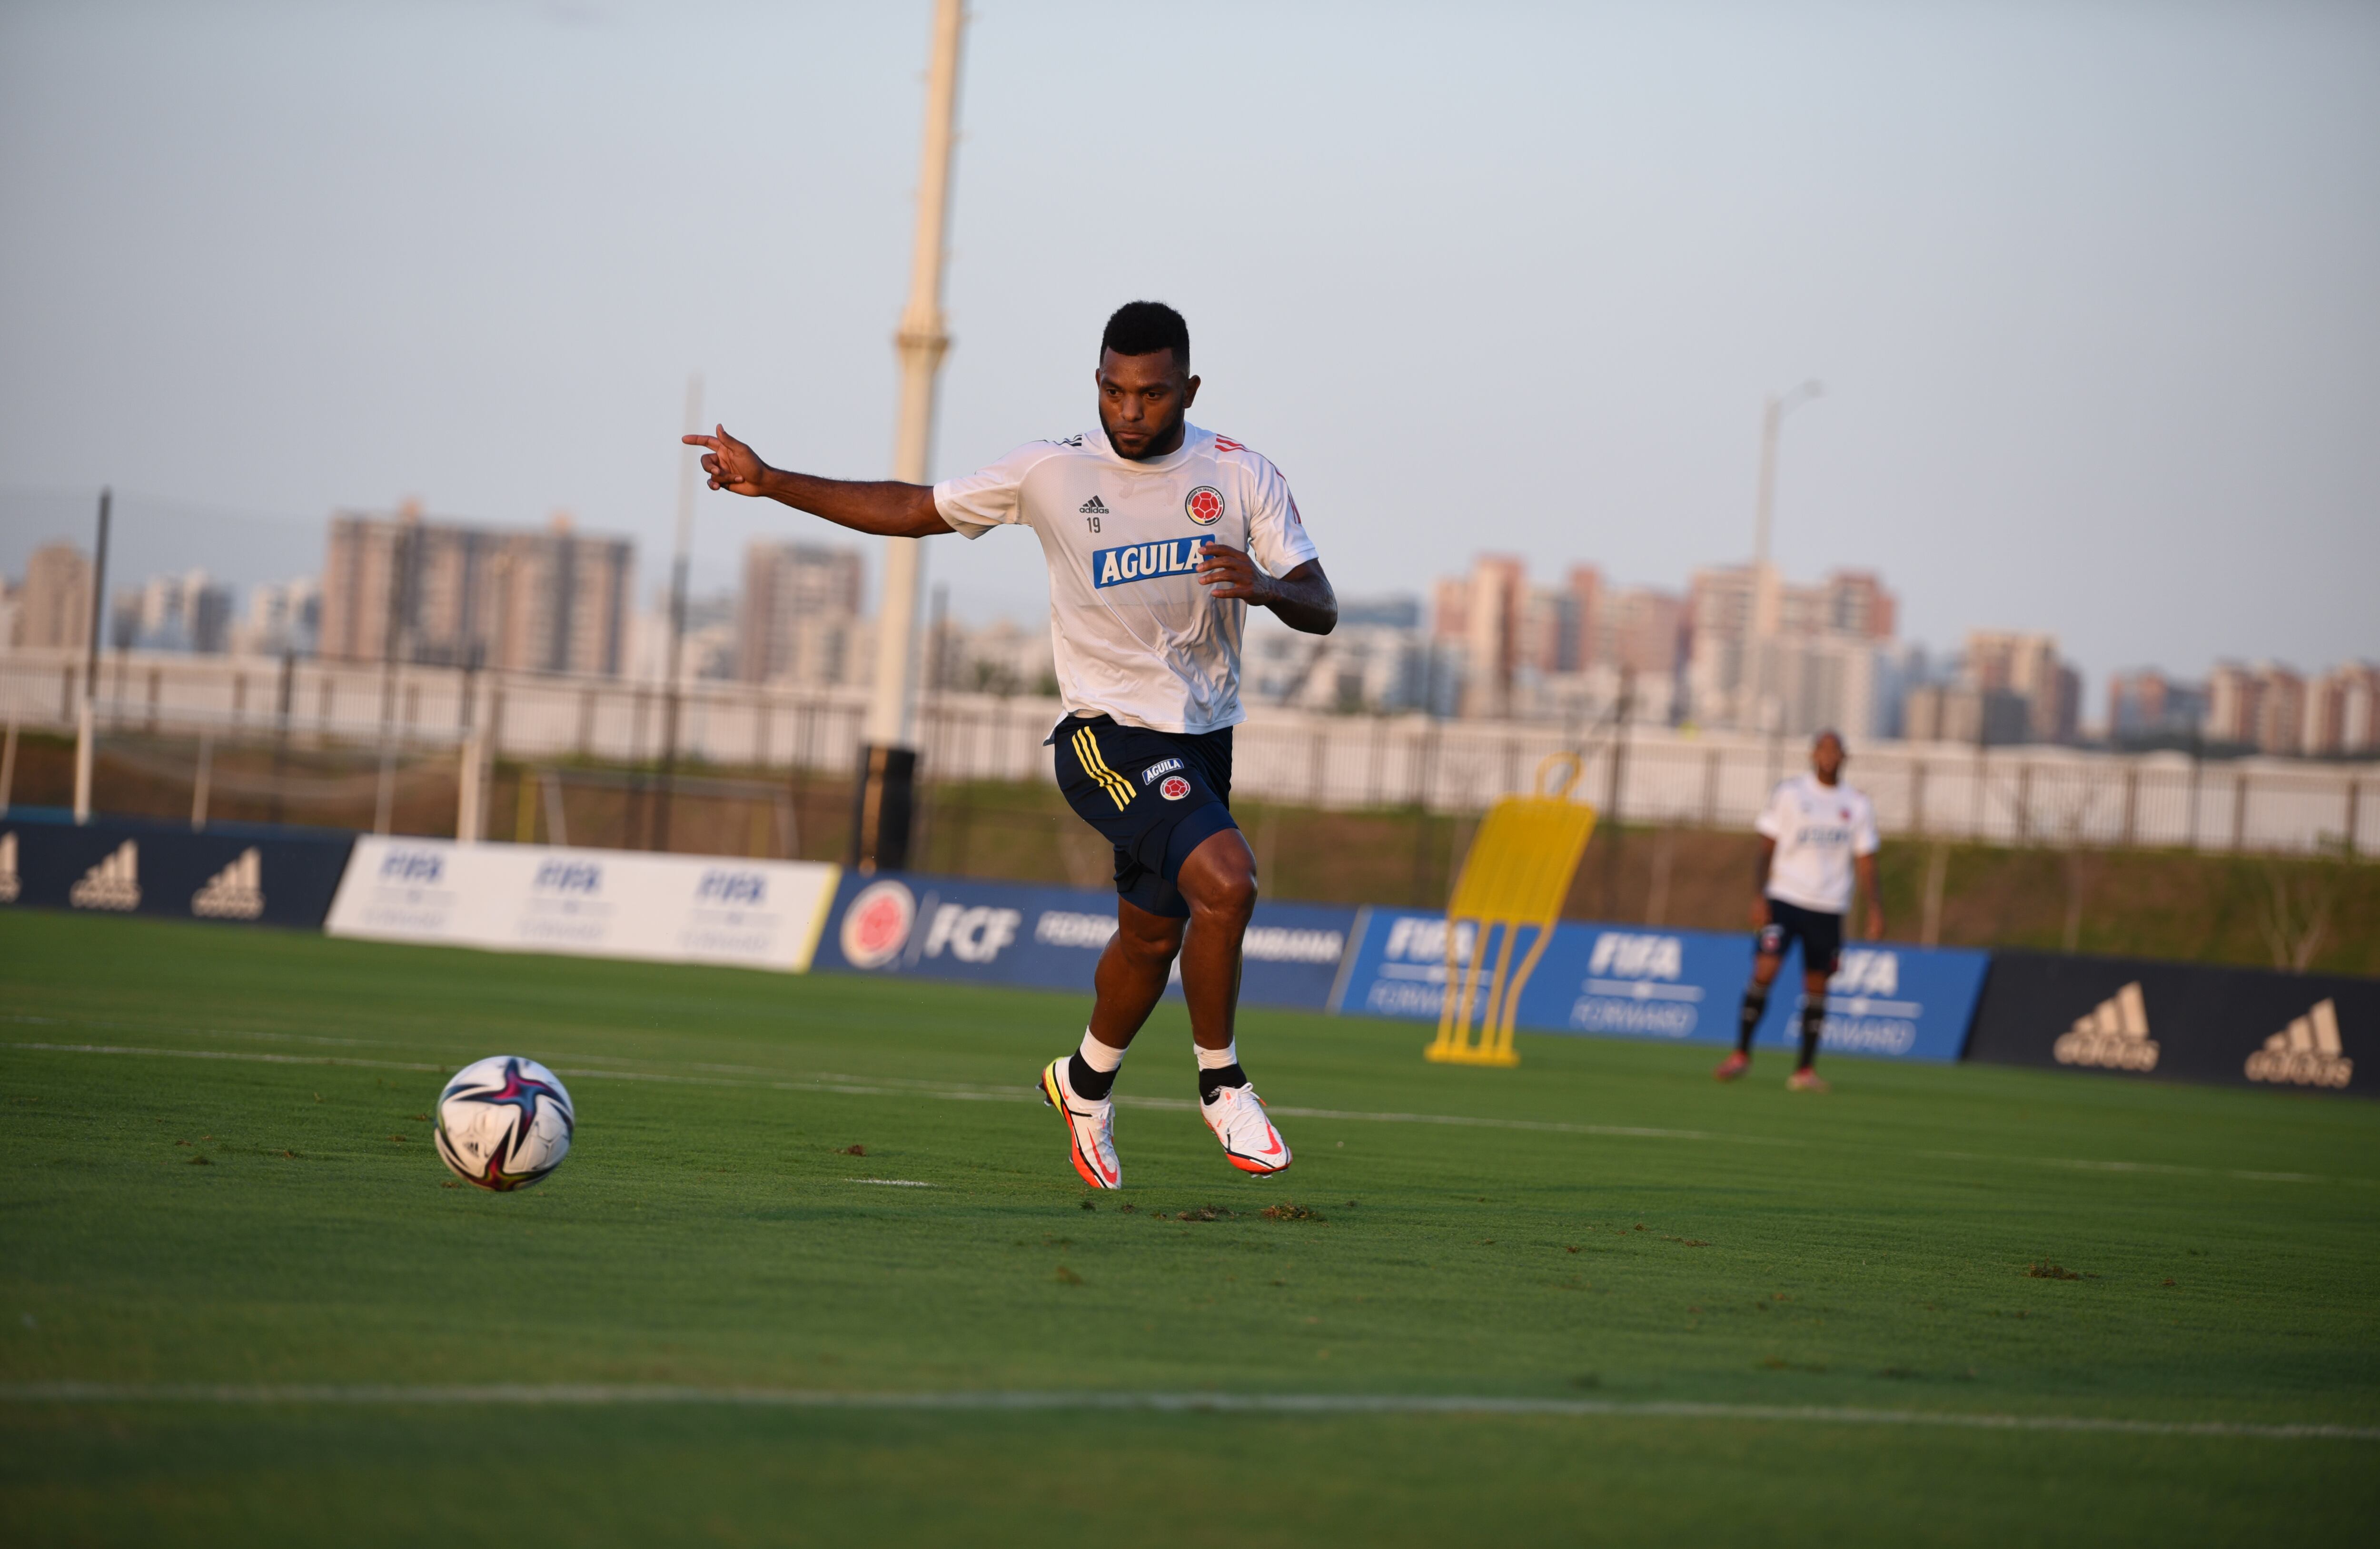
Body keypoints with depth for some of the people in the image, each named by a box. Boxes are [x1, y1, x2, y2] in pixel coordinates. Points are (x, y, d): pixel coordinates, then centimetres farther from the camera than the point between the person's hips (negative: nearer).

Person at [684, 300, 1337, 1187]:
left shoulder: (1242, 478, -4)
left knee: (1152, 937, 17)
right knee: (1225, 882, -26)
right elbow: (913, 512, 2)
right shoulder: (1051, 474, -8)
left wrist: (1266, 587, -30)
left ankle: (1085, 1083, 45)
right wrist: (768, 482, -3)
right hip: (1111, 737, -4)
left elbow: (1321, 610, -6)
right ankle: (1223, 1085, -7)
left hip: (1204, 738, 4)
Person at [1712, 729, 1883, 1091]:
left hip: (1829, 908, 2)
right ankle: (1742, 1053, -3)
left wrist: (1875, 909, 1)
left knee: (1817, 986, 3)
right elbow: (1768, 846, 2)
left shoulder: (1858, 806, 8)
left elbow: (1865, 861, 11)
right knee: (1765, 971, -15)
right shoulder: (1789, 794, 2)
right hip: (1784, 898, -2)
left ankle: (1806, 1070, 10)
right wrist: (1760, 896, -7)